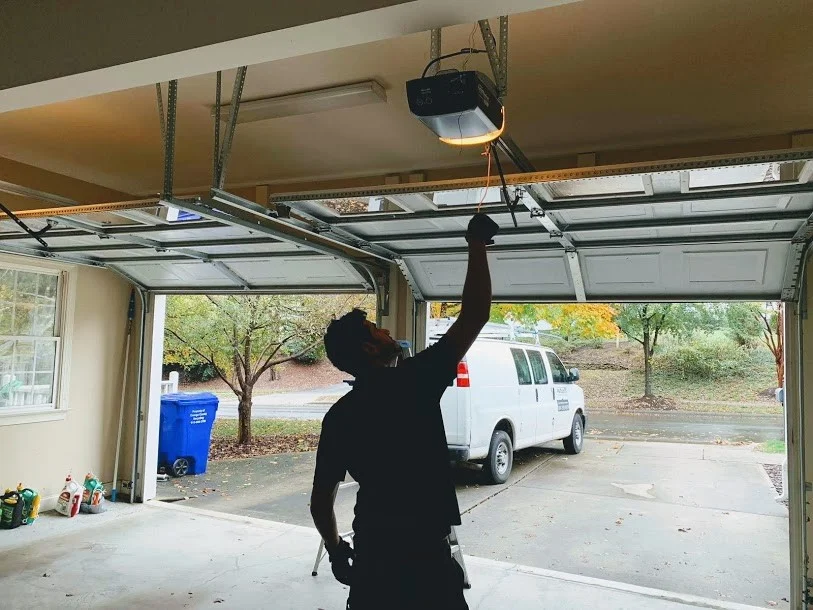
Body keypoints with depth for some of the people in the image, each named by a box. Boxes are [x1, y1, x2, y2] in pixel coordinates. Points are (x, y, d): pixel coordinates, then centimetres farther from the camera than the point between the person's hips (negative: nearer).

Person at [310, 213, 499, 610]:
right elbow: (474, 315, -12)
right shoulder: (414, 382, -16)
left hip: (371, 558, 5)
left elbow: (321, 501, 3)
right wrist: (477, 245, -4)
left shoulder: (338, 416, -1)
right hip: (426, 557, -4)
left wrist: (335, 549, 20)